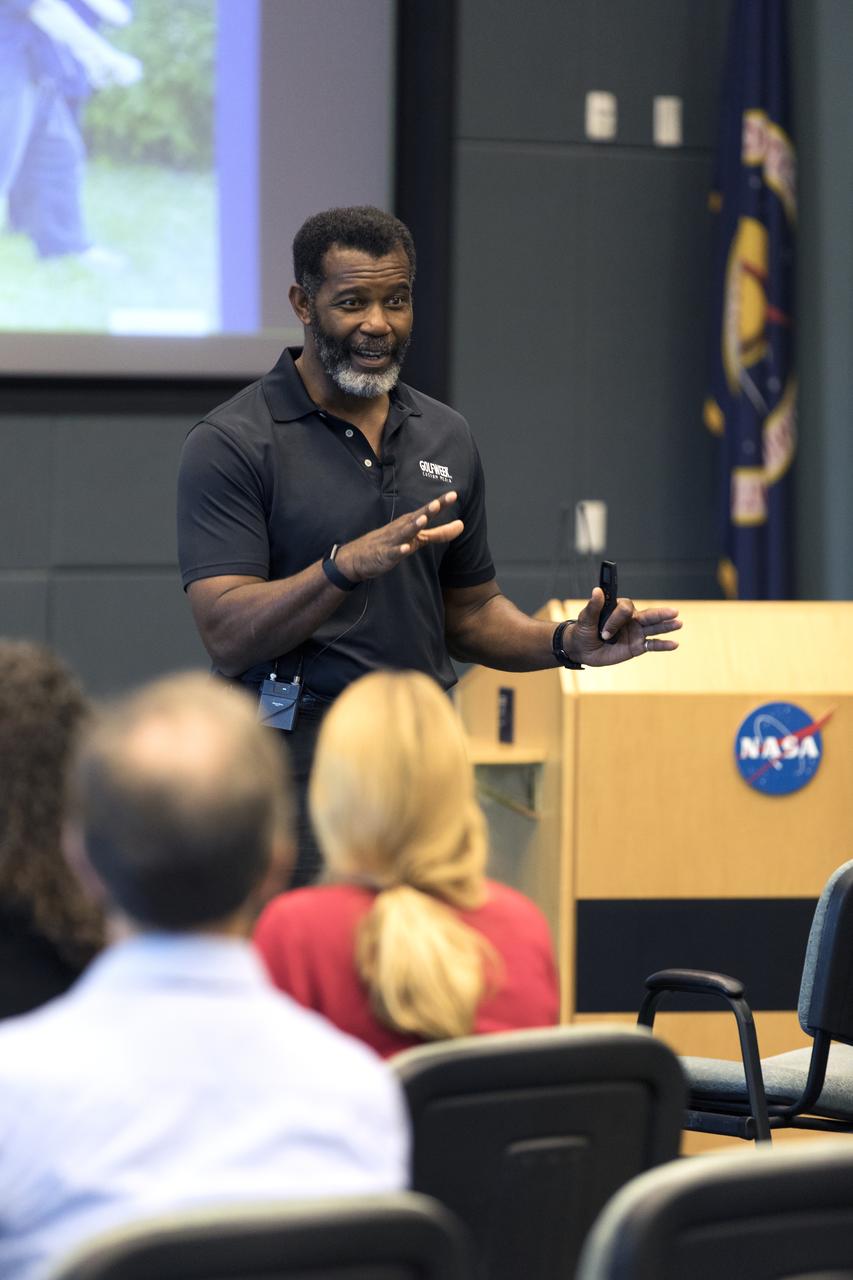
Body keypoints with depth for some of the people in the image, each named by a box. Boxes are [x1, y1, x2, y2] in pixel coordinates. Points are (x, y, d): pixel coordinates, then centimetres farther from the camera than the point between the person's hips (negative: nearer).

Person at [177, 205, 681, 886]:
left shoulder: (446, 438, 14)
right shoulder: (232, 443, -5)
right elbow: (228, 635, -14)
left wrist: (567, 643, 1)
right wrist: (348, 565, -28)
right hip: (297, 775, -5)